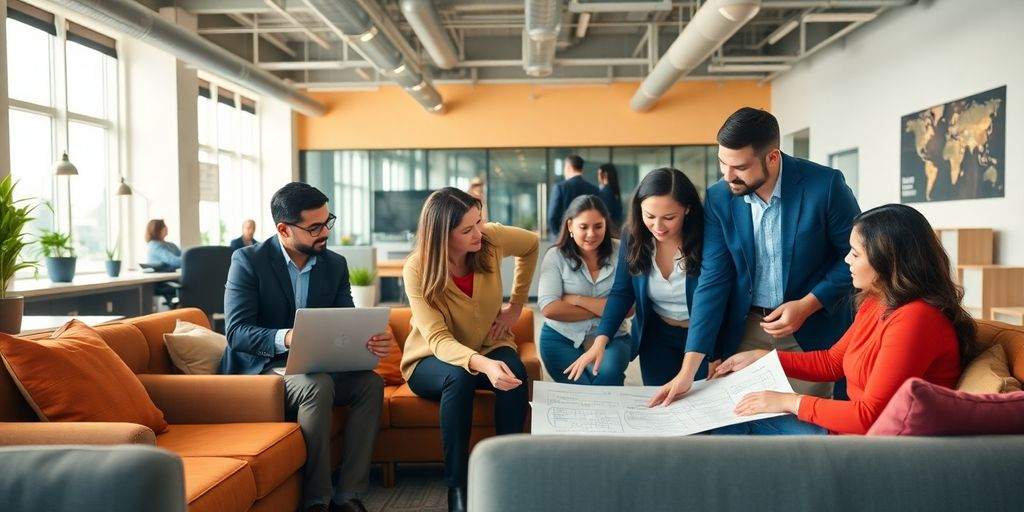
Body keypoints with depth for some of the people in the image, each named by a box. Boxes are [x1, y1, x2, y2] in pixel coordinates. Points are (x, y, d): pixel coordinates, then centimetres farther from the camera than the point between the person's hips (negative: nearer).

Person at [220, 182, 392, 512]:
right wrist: (285, 337, -37)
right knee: (319, 385, -34)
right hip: (262, 368, -5)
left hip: (314, 367, 5)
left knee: (370, 382, -22)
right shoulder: (248, 261, -9)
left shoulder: (335, 265, 6)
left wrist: (373, 340, -23)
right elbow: (237, 332, -17)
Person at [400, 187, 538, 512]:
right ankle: (456, 486, -26)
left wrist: (516, 306, 5)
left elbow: (532, 245, 8)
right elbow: (438, 339, -31)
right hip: (431, 360, -2)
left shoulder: (491, 240, -15)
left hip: (488, 347, 3)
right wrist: (482, 364, -51)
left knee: (515, 372, -31)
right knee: (458, 377, -37)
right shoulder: (417, 270, -24)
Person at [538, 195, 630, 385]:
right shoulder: (556, 256, -2)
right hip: (561, 338, -1)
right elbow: (549, 309, -13)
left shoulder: (619, 252, -1)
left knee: (607, 377, -28)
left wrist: (578, 299, -12)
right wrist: (604, 309, -10)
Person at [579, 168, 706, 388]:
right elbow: (621, 293, -6)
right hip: (656, 336, 3)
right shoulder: (634, 236, -13)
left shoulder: (705, 239, -25)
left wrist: (687, 375, -38)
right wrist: (600, 342, -21)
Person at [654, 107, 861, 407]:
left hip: (812, 330, -2)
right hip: (745, 329, 2)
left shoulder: (825, 185, -17)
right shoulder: (718, 199, -8)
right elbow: (713, 280, -7)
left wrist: (807, 304, -17)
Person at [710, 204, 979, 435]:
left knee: (745, 421, -10)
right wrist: (761, 358, 12)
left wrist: (792, 402, -17)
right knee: (737, 420, 3)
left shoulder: (913, 320, -24)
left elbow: (869, 417, -25)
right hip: (852, 425, 9)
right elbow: (832, 361, 18)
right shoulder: (874, 304, 6)